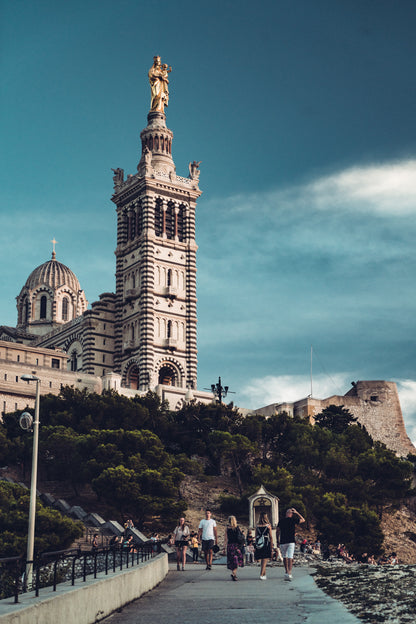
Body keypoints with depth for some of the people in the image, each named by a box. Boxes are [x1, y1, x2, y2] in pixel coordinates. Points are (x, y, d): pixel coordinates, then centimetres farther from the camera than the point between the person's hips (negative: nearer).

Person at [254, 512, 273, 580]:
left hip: (259, 545, 4)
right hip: (266, 544, -4)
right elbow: (271, 537, -4)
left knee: (262, 561, 17)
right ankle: (261, 575, -12)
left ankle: (264, 574, 26)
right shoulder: (268, 526, -4)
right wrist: (272, 547, 1)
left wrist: (256, 545, 13)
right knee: (264, 561, -3)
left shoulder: (257, 526, 4)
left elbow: (256, 537, 7)